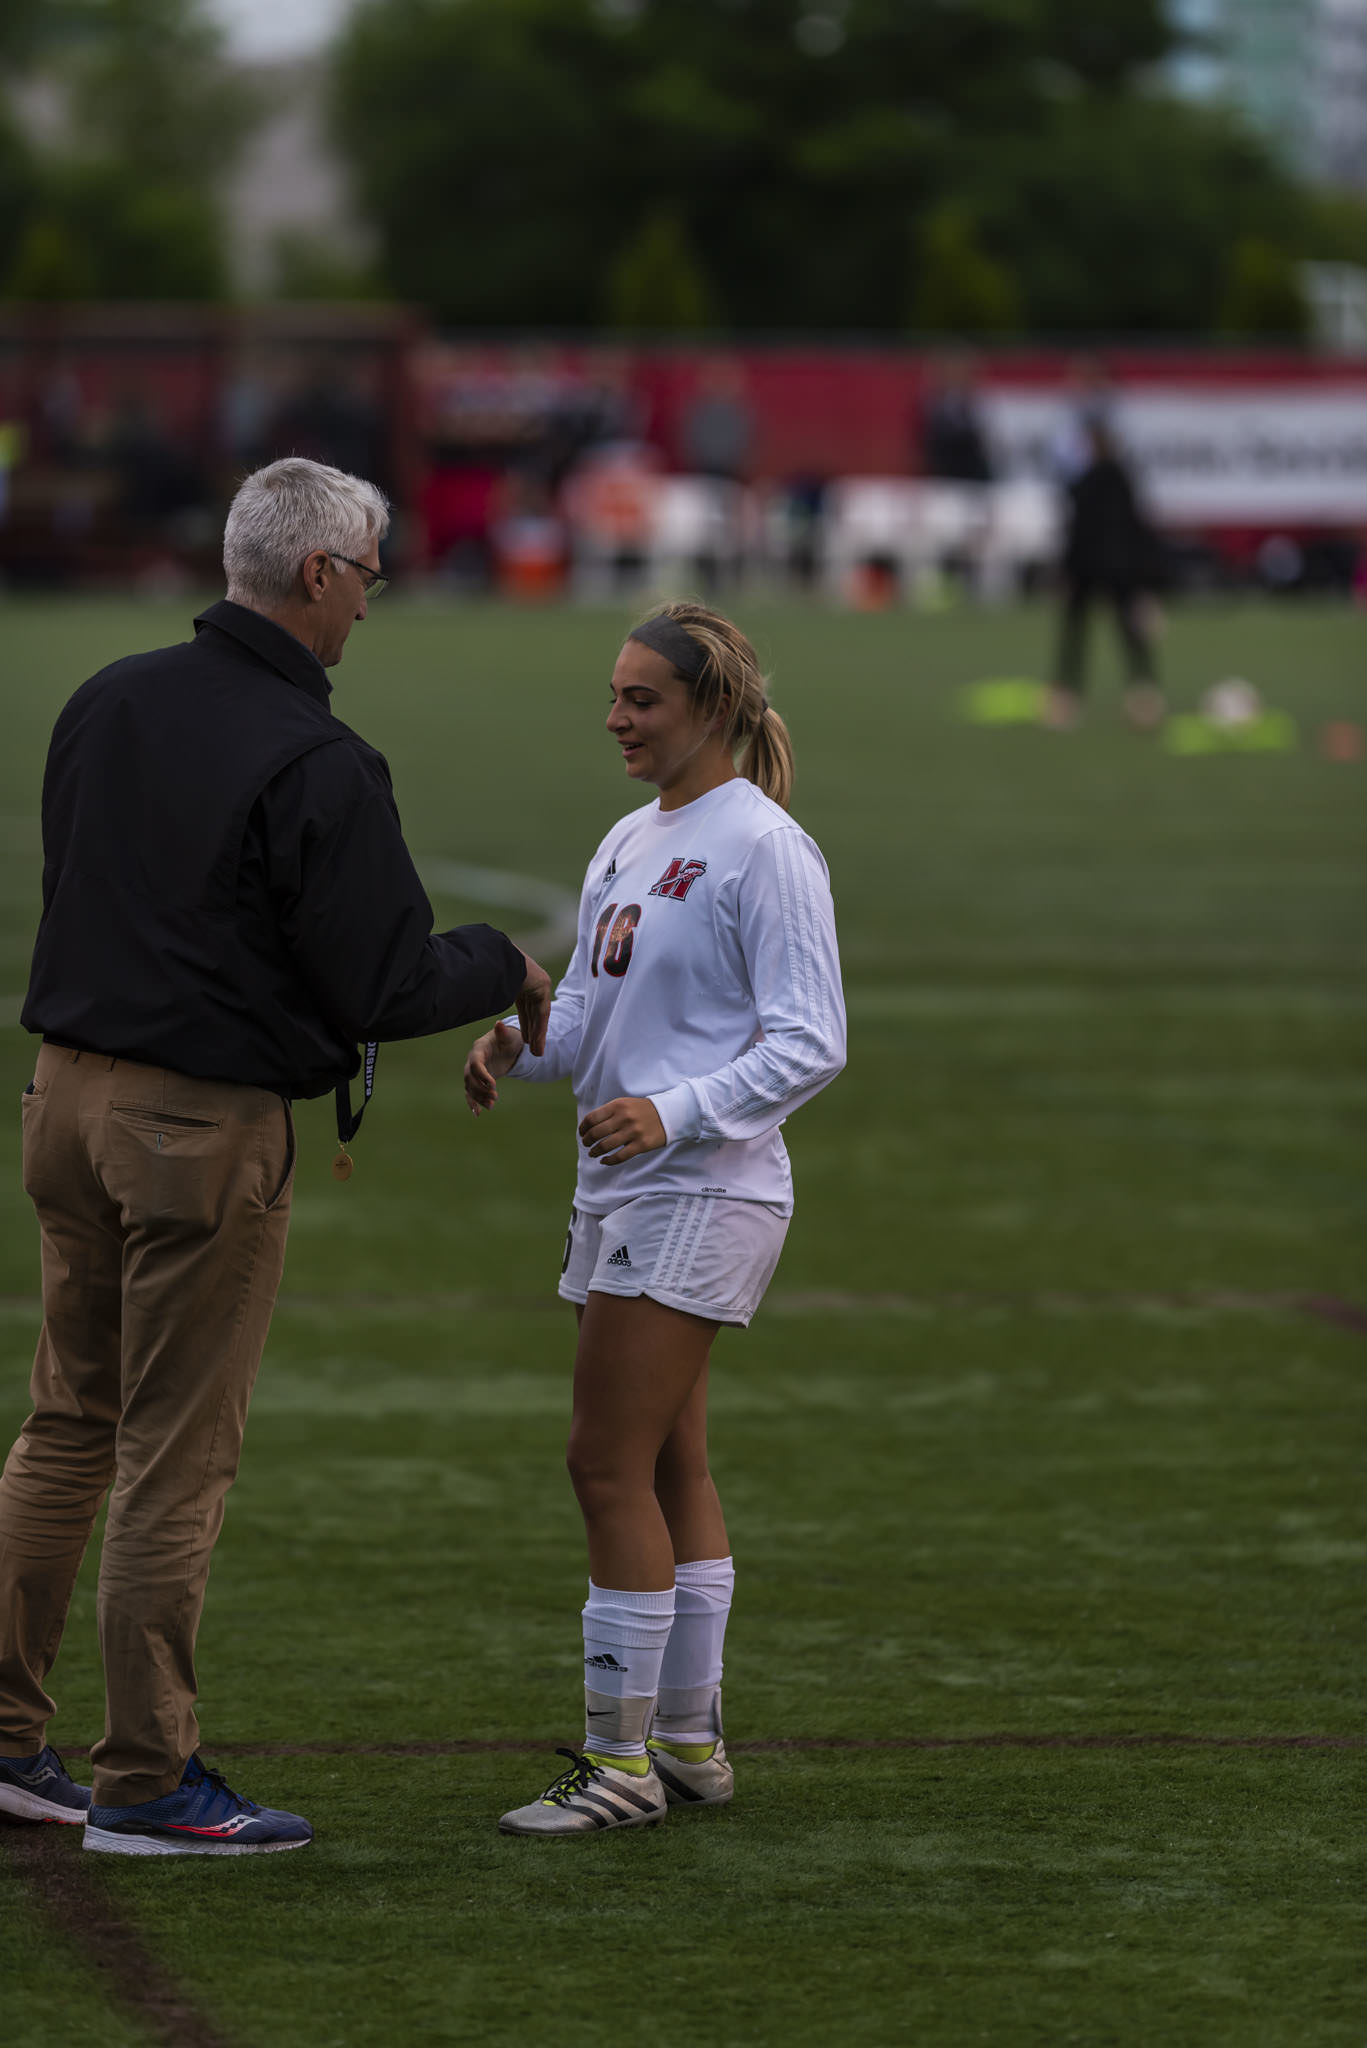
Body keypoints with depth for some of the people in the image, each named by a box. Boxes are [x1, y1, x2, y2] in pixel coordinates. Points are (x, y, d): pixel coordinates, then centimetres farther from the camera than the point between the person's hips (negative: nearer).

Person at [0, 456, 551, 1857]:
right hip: (212, 1126, -7)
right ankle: (147, 1785, 5)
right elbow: (385, 985, -16)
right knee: (177, 1462, 0)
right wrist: (506, 970, 5)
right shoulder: (319, 769, -17)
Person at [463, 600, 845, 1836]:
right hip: (626, 1195, 9)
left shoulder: (763, 849, -12)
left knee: (611, 1466, -9)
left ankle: (623, 1760, -4)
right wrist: (515, 1044, -5)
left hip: (700, 1193, -9)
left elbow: (810, 1042, -16)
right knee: (668, 1467, 12)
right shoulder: (628, 844, 15)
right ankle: (688, 1744, 18)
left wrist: (674, 1114, -28)